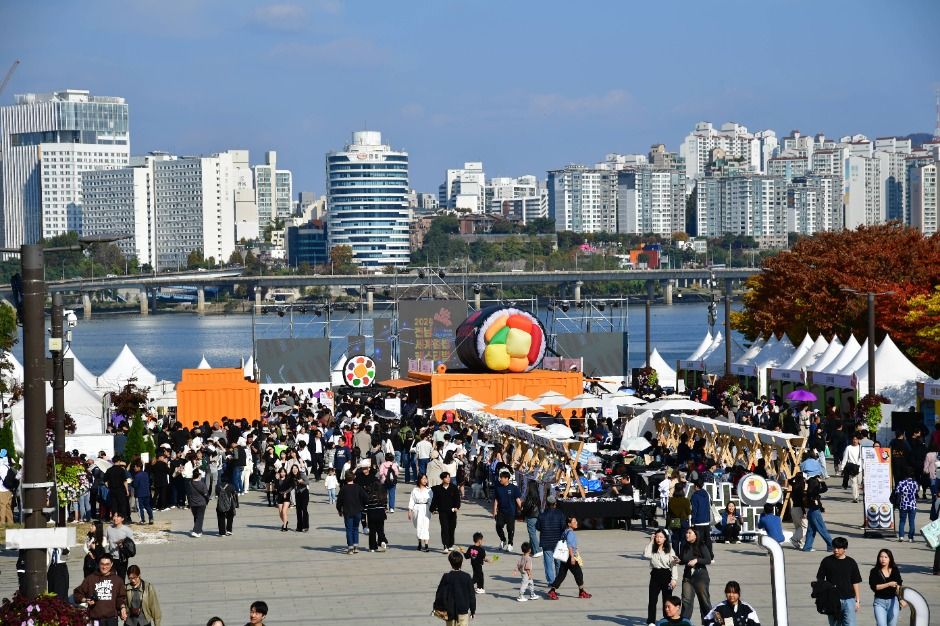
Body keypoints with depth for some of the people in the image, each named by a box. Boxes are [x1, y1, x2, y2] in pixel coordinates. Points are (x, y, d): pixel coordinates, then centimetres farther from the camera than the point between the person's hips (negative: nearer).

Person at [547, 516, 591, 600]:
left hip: (564, 558, 9)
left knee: (561, 575, 7)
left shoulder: (565, 532, 13)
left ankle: (552, 590, 1)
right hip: (570, 557, -9)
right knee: (578, 574, 4)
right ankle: (582, 592, 14)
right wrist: (572, 557, -23)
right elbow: (569, 545, -22)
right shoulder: (570, 532, -15)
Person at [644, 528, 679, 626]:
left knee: (667, 599, 6)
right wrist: (651, 541, -11)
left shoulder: (669, 550, -2)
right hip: (655, 575, 2)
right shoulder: (652, 549, 4)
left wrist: (674, 579, -12)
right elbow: (646, 555, -17)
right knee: (652, 599, -3)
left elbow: (674, 564, -5)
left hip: (666, 575, -2)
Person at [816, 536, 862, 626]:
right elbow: (820, 580, 4)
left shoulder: (851, 562, 6)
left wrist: (857, 600, 8)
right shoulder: (827, 561, 2)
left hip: (848, 599, 0)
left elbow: (855, 582, 10)